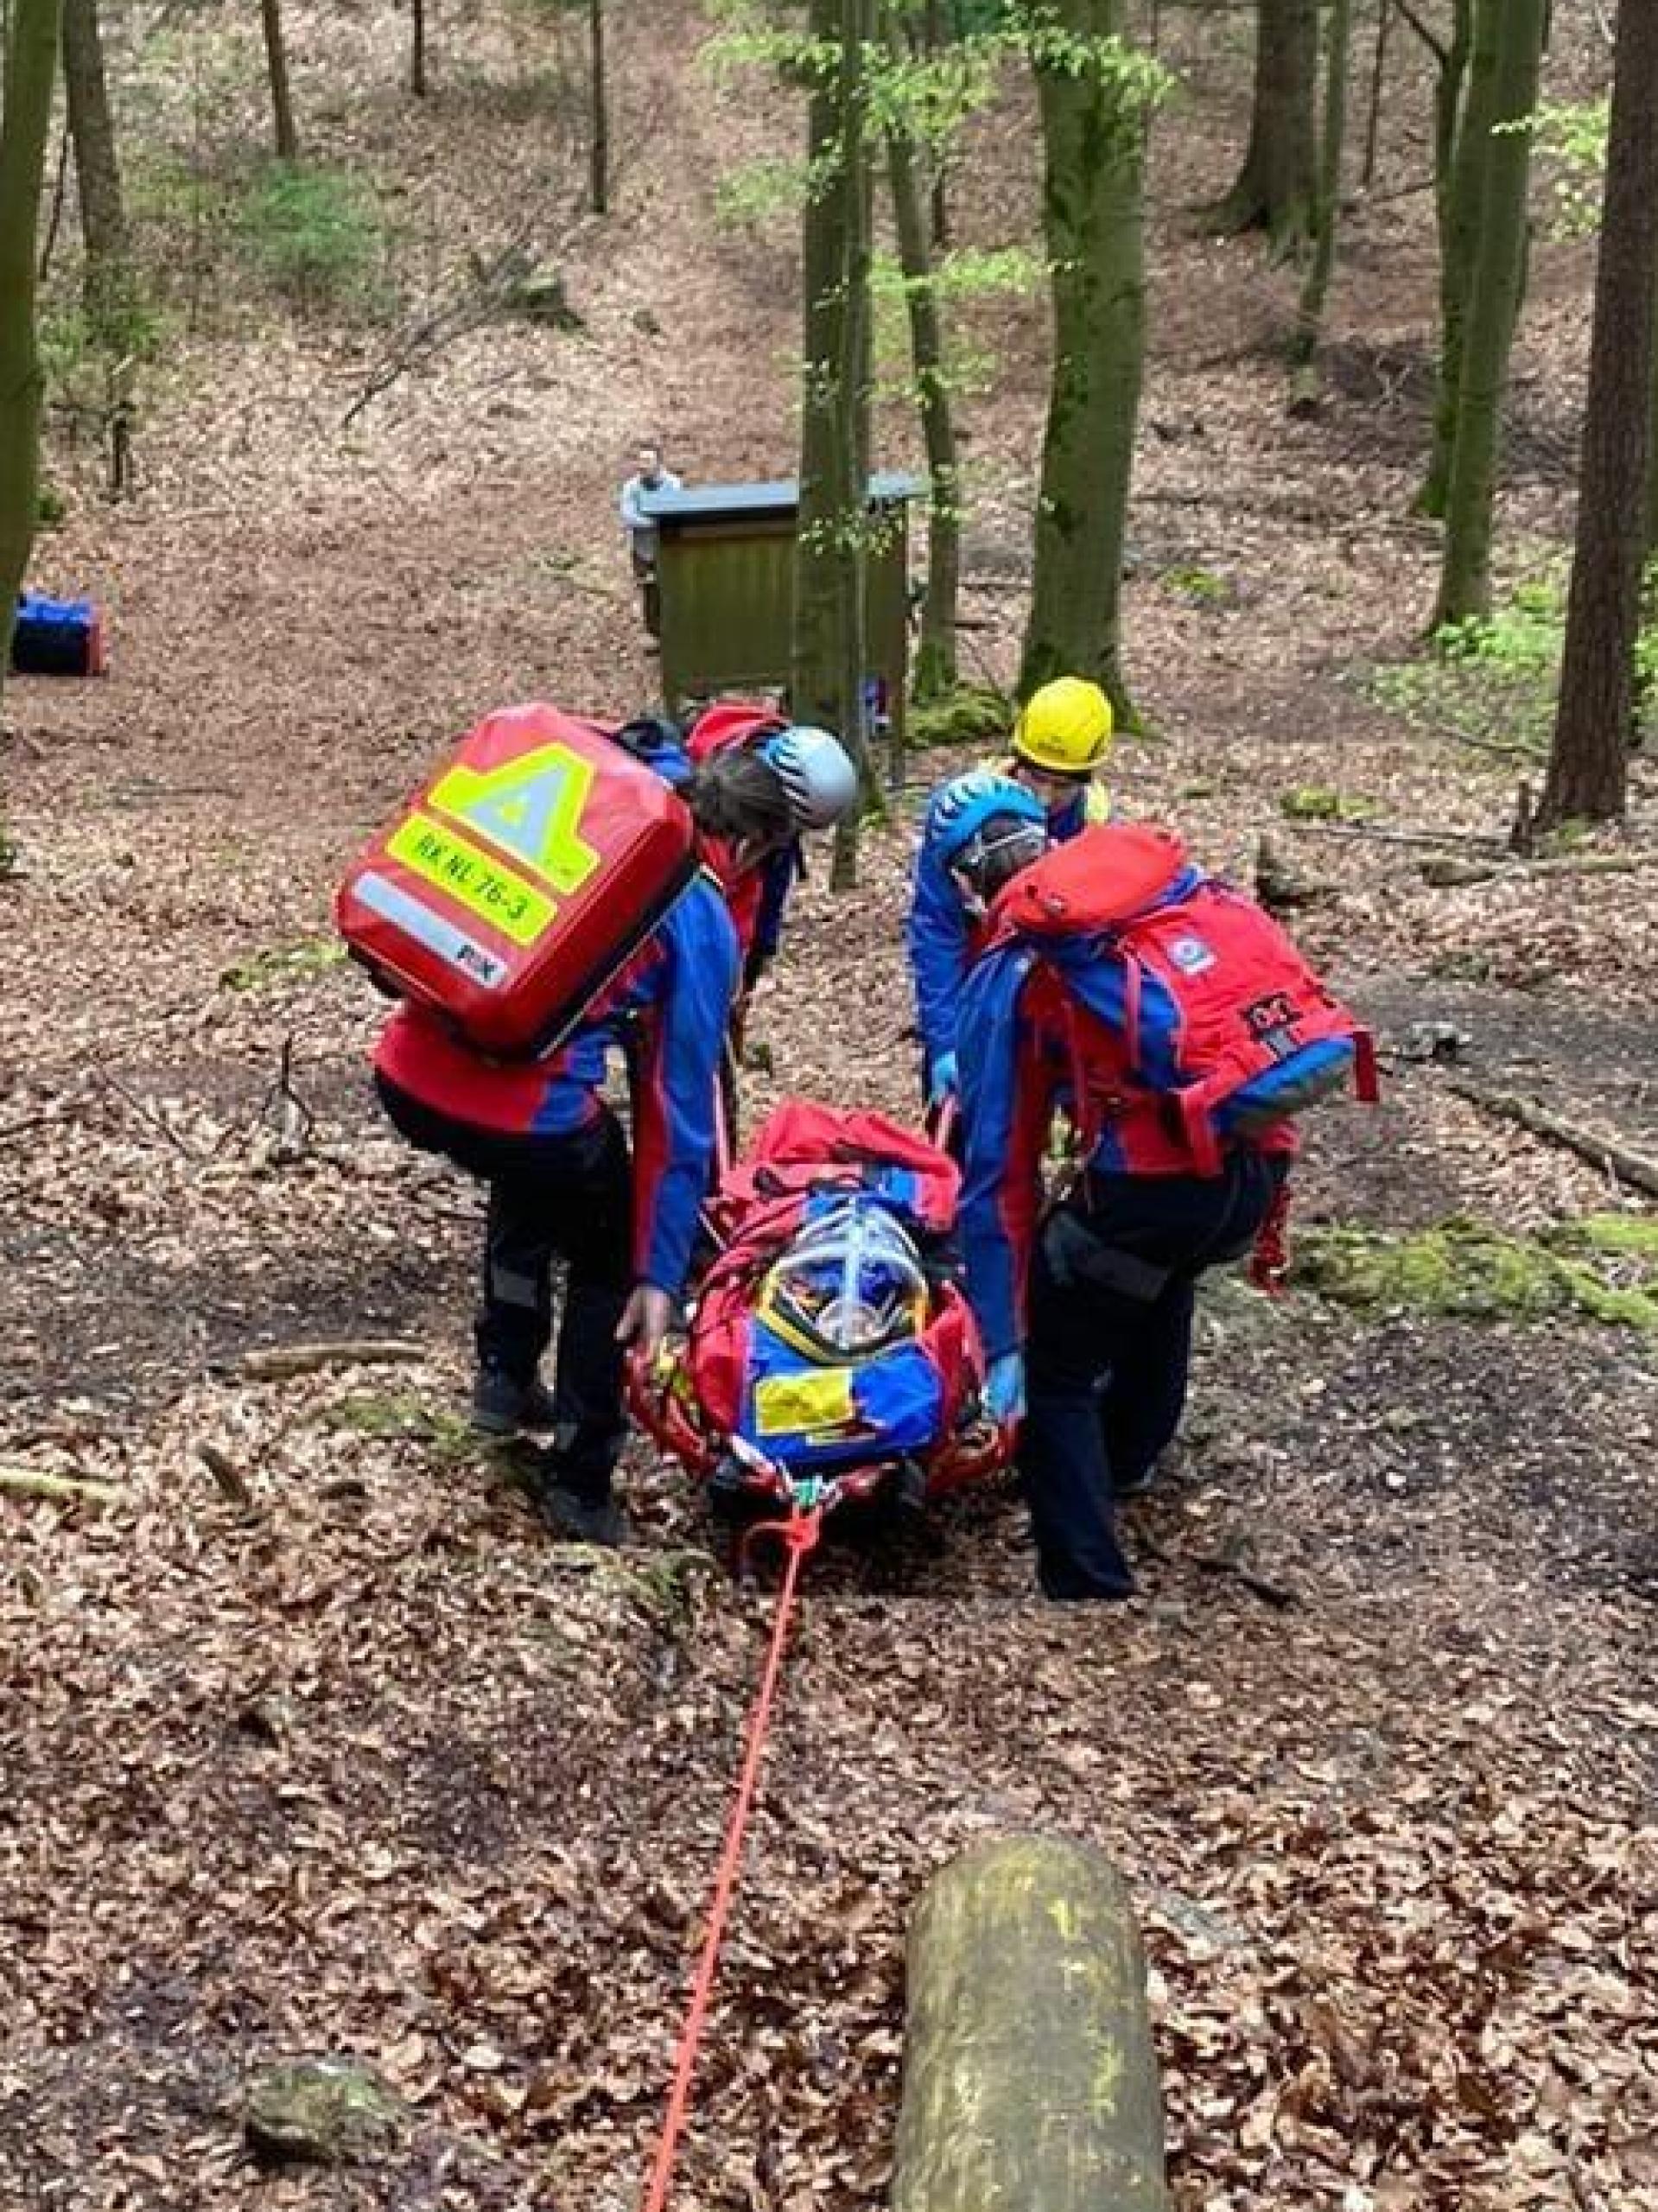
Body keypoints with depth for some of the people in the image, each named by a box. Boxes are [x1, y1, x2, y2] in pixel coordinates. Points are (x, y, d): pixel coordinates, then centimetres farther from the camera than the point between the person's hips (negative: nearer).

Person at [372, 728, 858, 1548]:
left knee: (531, 1177, 38)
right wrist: (660, 1272, 3)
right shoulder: (704, 925, 3)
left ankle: (505, 1375, 39)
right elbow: (678, 1106, 1)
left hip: (407, 1074, 6)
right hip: (528, 1111, -6)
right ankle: (579, 1483, 25)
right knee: (610, 1259, 23)